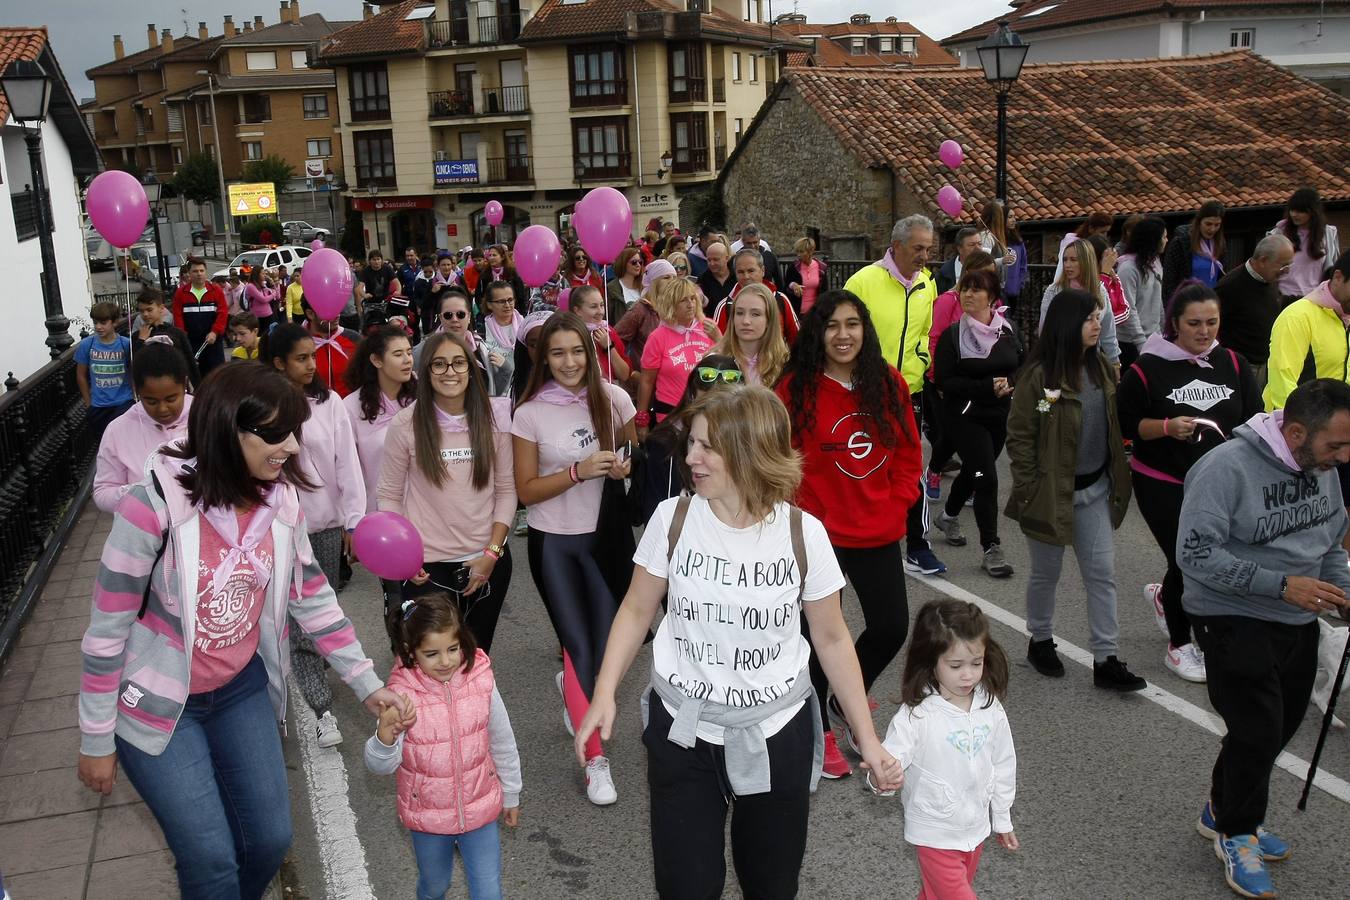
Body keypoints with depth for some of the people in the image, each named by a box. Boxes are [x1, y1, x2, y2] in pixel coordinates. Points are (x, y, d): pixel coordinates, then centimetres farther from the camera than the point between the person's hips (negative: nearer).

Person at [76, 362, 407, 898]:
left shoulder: (281, 502, -9)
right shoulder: (154, 507, -25)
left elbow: (315, 600, 3)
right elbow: (106, 630, -16)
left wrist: (367, 684, 2)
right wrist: (97, 740, -9)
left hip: (242, 691, 5)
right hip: (158, 703, -5)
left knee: (271, 840, 9)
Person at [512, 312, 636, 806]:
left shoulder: (612, 398, -5)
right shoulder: (531, 413, -10)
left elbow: (637, 451, 11)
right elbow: (526, 491, -6)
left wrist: (625, 466, -13)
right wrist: (579, 472, -20)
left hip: (605, 537, 2)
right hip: (554, 542, -2)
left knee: (607, 647, 4)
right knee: (581, 649, -3)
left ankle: (573, 688, 41)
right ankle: (595, 760, 12)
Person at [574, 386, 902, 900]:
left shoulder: (803, 534, -11)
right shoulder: (673, 519, -10)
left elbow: (831, 639, -1)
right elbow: (637, 611, 1)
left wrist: (867, 739, 0)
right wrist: (604, 694, -11)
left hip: (776, 735, 0)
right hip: (682, 732, 0)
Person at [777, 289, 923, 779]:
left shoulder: (889, 384, 1)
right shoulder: (795, 387, -10)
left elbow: (908, 451, 7)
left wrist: (897, 502, -1)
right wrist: (803, 510, -10)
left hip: (878, 532, 4)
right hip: (817, 533, -4)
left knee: (891, 627, 10)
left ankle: (845, 703, 37)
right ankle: (819, 732, 28)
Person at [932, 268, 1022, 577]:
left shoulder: (1007, 330, 1)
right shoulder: (953, 335, -10)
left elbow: (1021, 365, 12)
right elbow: (944, 381, -13)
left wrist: (1009, 383, -11)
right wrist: (988, 387, -22)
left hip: (999, 415, 5)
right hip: (965, 416, -5)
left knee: (973, 470, 20)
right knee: (986, 477, -12)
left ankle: (949, 516, 46)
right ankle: (991, 549, -4)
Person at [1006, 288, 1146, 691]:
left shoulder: (1102, 369, 5)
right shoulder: (1038, 376, -16)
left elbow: (1113, 425, 14)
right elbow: (1019, 436, -14)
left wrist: (1118, 477, 12)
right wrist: (1028, 491, -15)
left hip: (1095, 489, 6)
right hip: (1052, 492, -6)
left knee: (1102, 573, 5)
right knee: (1046, 573, 11)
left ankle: (1105, 660, 10)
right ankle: (1040, 641, 32)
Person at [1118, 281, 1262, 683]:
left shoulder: (1233, 365, 4)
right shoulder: (1149, 368, -8)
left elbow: (1255, 420, 11)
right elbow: (1126, 424, -7)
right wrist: (1167, 427, -22)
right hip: (1162, 485, -4)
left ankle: (1165, 596, 40)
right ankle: (1179, 645, 22)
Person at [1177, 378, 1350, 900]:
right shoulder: (1225, 469, -22)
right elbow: (1196, 555, -25)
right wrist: (1282, 584, -27)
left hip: (1299, 623, 8)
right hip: (1236, 623, -8)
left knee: (1280, 729, 16)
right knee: (1257, 733, -6)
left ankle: (1223, 814, 38)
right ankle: (1237, 835, 19)